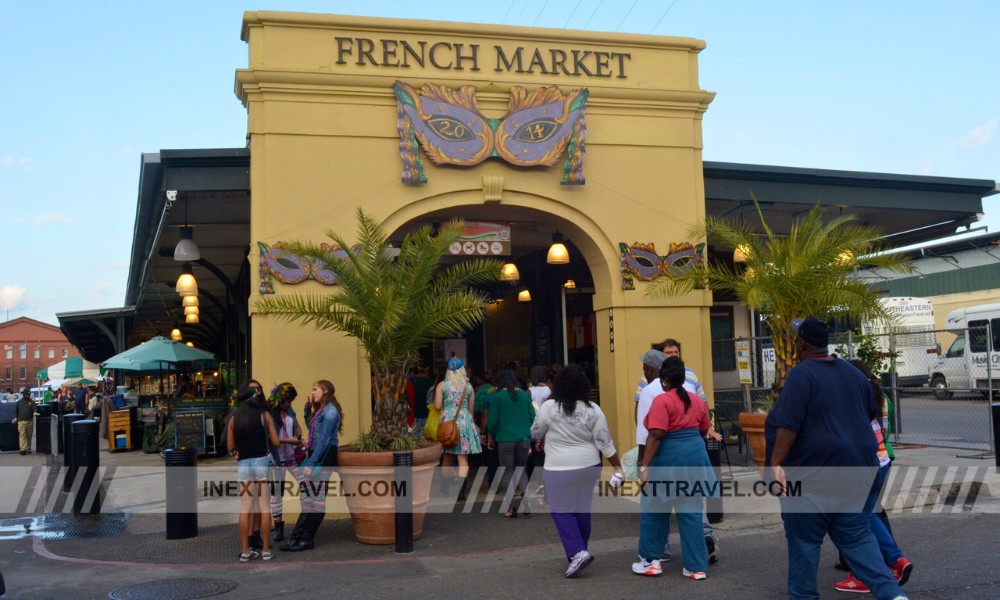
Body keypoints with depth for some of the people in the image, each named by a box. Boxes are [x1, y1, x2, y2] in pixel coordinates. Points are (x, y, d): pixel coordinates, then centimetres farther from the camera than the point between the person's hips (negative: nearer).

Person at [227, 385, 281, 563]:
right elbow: (275, 441, -4)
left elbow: (230, 446, 5)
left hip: (243, 464, 3)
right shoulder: (264, 415, -3)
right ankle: (266, 550, 5)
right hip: (262, 462, -3)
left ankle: (245, 551, 8)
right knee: (265, 508, 3)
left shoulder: (234, 419, 4)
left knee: (245, 509, 6)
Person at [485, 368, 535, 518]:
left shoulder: (497, 396, -4)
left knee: (507, 473, 6)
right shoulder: (524, 395, 4)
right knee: (521, 470, 17)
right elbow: (532, 417, 6)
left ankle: (512, 508, 1)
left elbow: (492, 420, -4)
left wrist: (490, 438, 9)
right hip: (524, 439, 3)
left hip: (505, 440, -3)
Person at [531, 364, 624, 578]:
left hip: (560, 469, -4)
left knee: (562, 510, 4)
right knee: (582, 509, 15)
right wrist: (617, 466, 3)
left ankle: (577, 552, -10)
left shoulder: (548, 407, -10)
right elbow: (604, 442, -3)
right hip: (589, 466, 4)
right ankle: (579, 551, 25)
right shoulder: (593, 410, -3)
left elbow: (536, 434, 3)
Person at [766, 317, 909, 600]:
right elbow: (871, 413, 22)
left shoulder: (802, 374, -14)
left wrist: (776, 463, -20)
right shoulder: (853, 373, 10)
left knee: (804, 541, 5)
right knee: (857, 536, 12)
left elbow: (788, 424, -22)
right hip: (854, 470, 7)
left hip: (811, 472, -7)